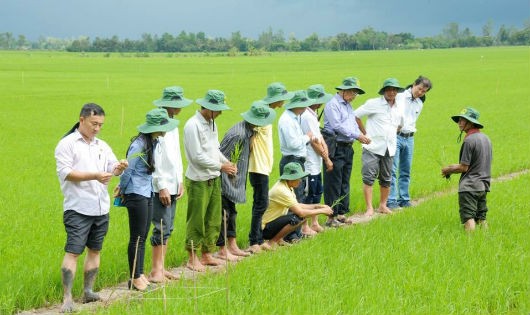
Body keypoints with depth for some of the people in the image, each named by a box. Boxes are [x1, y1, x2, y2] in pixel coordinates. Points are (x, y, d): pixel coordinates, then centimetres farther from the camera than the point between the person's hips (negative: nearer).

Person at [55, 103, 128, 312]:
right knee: (73, 252, -11)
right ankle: (67, 299, -13)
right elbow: (66, 173, -13)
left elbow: (112, 169, 10)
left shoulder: (102, 146, 15)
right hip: (78, 209, -7)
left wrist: (119, 168, -14)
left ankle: (88, 291, 21)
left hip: (101, 208, 7)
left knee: (95, 250, 12)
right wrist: (94, 176, -22)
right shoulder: (67, 144, -4)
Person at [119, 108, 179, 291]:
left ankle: (140, 274, 20)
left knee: (143, 237, 12)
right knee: (137, 238, -1)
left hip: (147, 194, 8)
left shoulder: (154, 143, 8)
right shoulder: (139, 145, -19)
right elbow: (127, 170, -13)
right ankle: (135, 278, 6)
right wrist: (122, 191, 2)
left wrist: (122, 187, 16)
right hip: (136, 195, -8)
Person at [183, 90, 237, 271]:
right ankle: (192, 259, 9)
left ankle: (207, 255, 24)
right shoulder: (193, 125, -17)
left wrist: (227, 162, 0)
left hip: (214, 179, 8)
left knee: (213, 220, 13)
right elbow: (198, 156, -19)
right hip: (198, 181, -8)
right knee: (196, 222, 0)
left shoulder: (211, 123, 10)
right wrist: (221, 166, -15)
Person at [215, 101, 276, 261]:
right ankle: (222, 251, 2)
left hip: (233, 181, 10)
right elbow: (221, 158, -22)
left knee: (231, 213, 16)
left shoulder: (248, 131, 4)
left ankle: (232, 246, 24)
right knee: (223, 214, -4)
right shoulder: (239, 135, -25)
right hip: (224, 180, -10)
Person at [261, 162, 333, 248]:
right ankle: (273, 242, -11)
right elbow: (300, 212, -25)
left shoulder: (287, 187, 5)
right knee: (296, 219, -29)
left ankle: (279, 239, 7)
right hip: (265, 228, -10)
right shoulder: (281, 190, -24)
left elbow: (298, 206, 14)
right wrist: (321, 211, -15)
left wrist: (317, 206, 2)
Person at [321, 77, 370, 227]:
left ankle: (341, 214, 20)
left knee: (345, 183, 13)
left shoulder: (348, 106, 19)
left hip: (348, 148, 9)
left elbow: (353, 123, 19)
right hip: (335, 148, -9)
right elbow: (338, 126, -18)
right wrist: (357, 135, -18)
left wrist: (362, 135, 0)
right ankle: (331, 217, -3)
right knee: (333, 184, -6)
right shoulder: (332, 105, -10)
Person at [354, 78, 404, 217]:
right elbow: (355, 115, -3)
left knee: (386, 179, 10)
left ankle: (383, 206, 23)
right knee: (369, 178, -9)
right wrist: (364, 134, 0)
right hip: (373, 148, -5)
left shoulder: (398, 109, 12)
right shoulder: (374, 104, -5)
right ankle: (369, 208, -5)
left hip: (389, 149, 5)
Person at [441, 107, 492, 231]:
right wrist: (454, 167, 19)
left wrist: (448, 170, 4)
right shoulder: (486, 138, 14)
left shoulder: (469, 140, -13)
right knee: (481, 219, 11)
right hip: (484, 186, 9)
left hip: (469, 186, -8)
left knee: (468, 219, -14)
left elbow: (464, 167, -13)